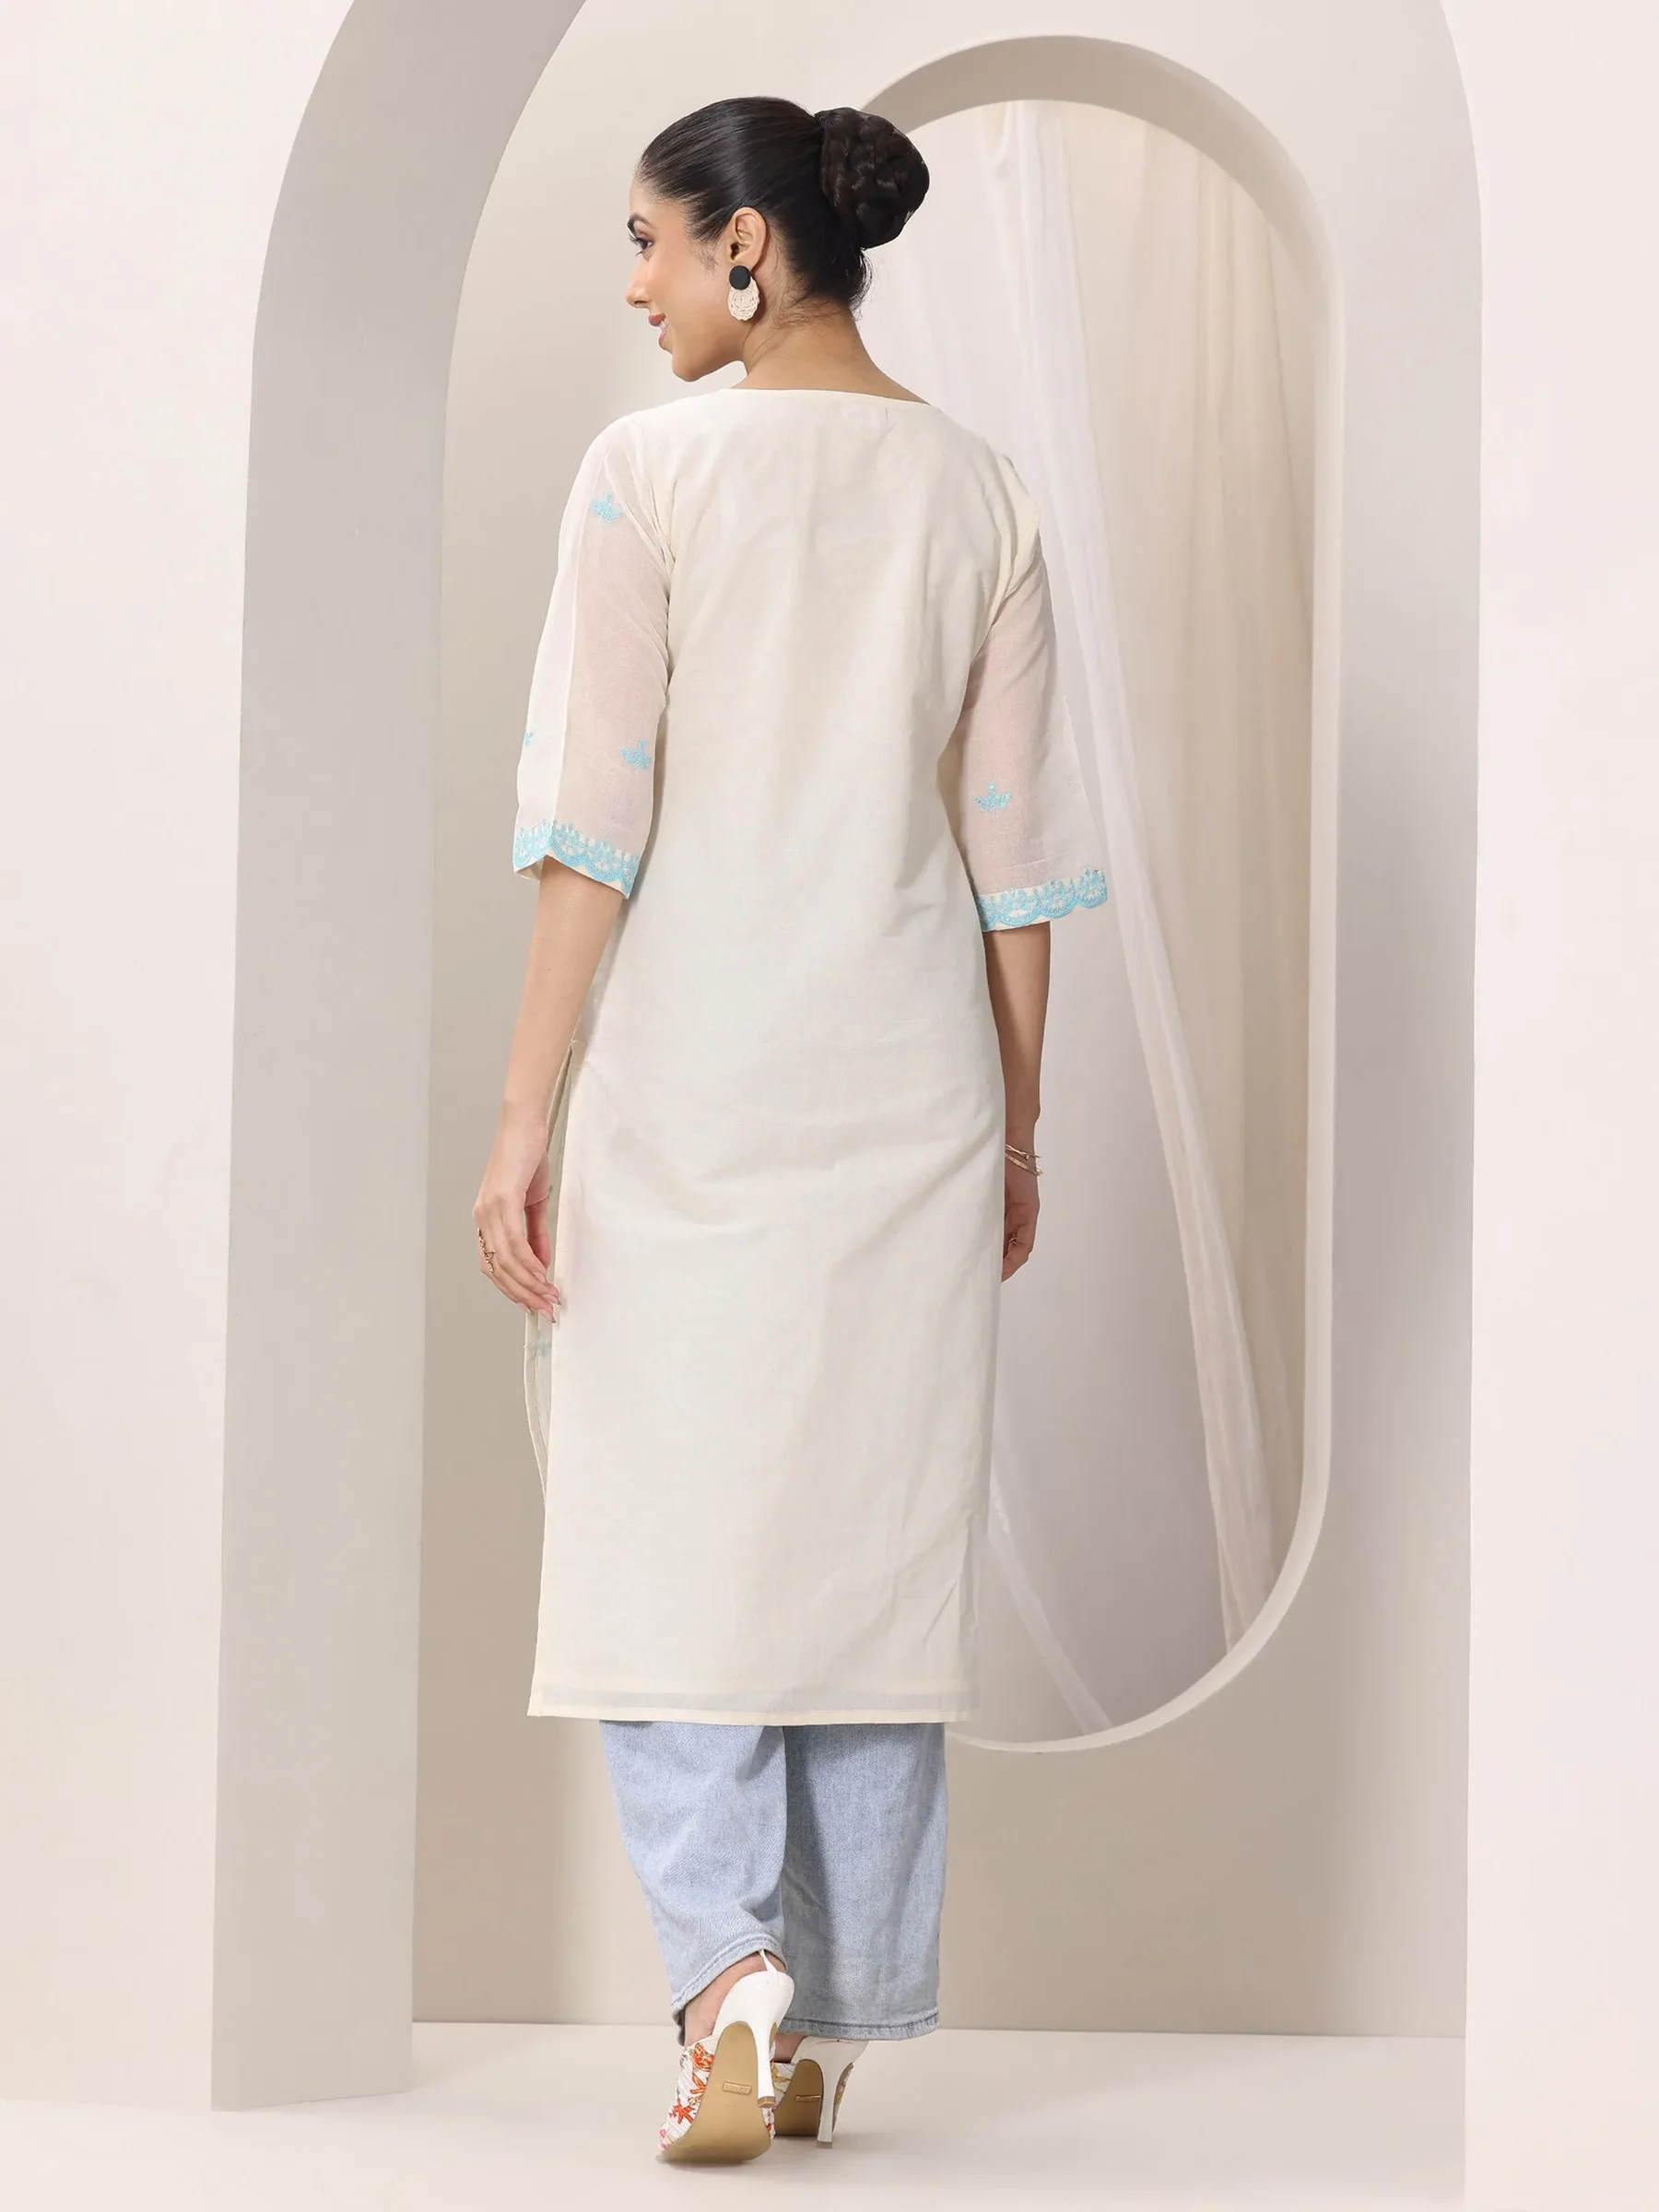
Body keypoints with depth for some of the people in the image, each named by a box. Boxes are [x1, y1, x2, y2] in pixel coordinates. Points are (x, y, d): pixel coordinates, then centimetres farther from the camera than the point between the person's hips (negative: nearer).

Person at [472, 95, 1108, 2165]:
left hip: (689, 1065, -4)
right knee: (877, 1539, 9)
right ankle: (831, 2030, 14)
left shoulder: (650, 473, -7)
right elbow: (1019, 844, 6)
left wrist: (526, 1119, -8)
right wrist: (1014, 1125, 14)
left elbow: (593, 817, -11)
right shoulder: (976, 493, 5)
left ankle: (730, 1966, -15)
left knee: (666, 1531, 3)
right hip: (911, 1067, 4)